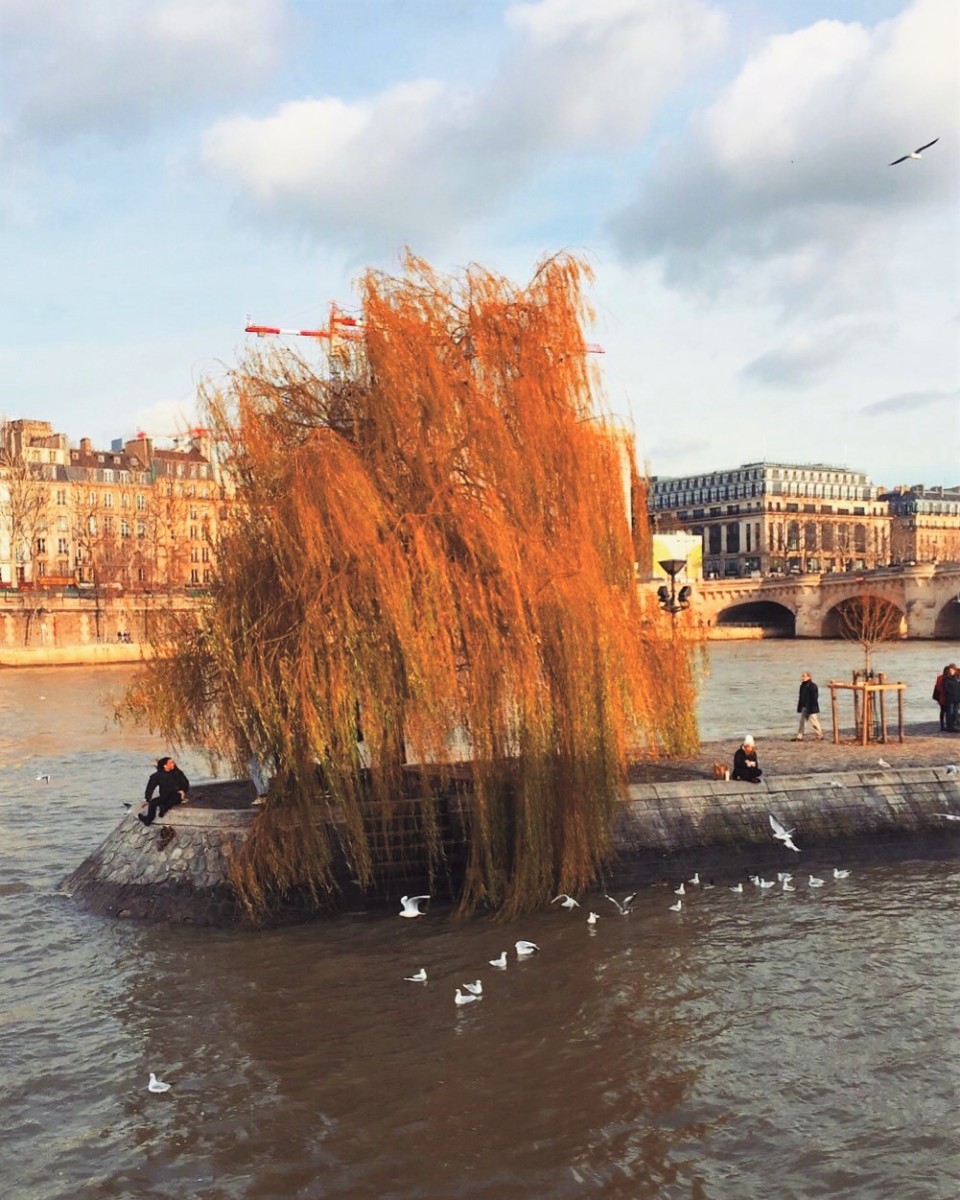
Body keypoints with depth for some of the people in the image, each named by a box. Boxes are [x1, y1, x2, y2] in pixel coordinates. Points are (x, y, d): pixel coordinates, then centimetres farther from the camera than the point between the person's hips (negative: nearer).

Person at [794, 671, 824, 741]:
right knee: (802, 722, 7)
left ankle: (820, 736, 7)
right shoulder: (802, 686, 12)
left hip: (811, 708, -9)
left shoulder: (812, 686, -14)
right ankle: (799, 736, 10)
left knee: (814, 722, -3)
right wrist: (799, 707, 17)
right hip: (804, 708, 9)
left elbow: (814, 698, -18)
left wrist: (811, 708, -22)